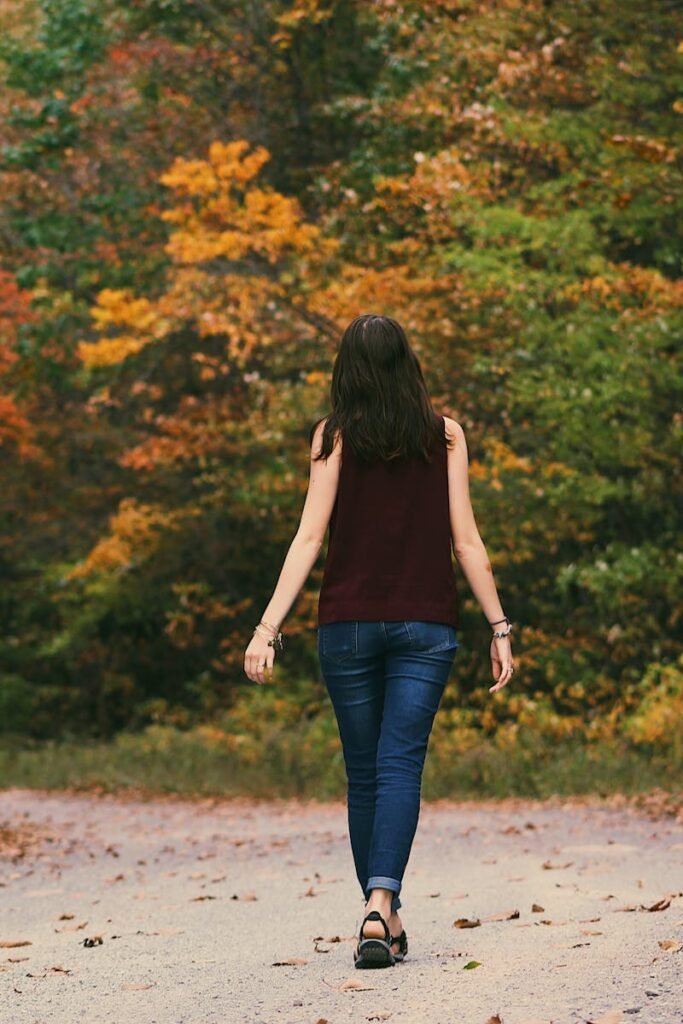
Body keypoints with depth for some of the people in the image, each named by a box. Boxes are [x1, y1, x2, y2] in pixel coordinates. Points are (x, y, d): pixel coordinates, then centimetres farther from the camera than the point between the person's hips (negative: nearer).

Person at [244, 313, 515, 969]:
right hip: (425, 624, 0)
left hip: (348, 624, 0)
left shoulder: (334, 436, 0)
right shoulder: (445, 436, 3)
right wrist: (499, 628, 5)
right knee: (400, 766, -5)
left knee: (364, 774, 11)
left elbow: (310, 538, -7)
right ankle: (380, 903, -25)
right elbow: (465, 540, 0)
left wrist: (268, 627, -7)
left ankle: (383, 914, 15)